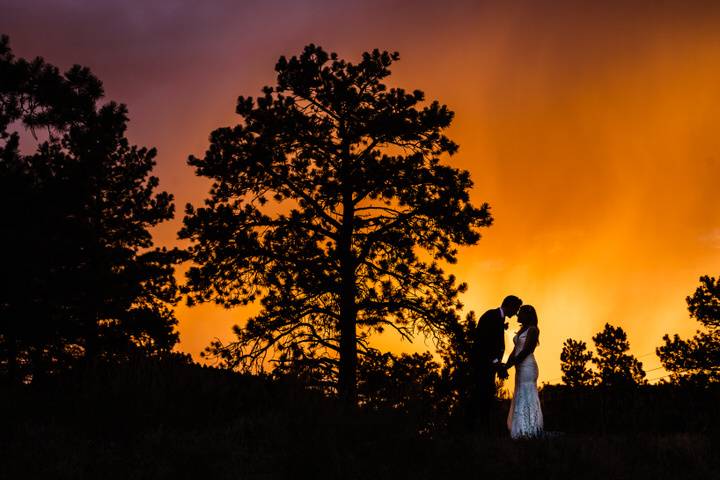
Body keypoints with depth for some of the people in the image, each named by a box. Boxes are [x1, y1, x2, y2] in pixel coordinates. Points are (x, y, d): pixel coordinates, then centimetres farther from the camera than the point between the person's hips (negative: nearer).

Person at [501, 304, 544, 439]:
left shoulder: (532, 329, -9)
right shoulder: (522, 330, 18)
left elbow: (526, 351, -17)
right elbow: (515, 351, 17)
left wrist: (509, 365, -17)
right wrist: (506, 364, 4)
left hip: (527, 366, -9)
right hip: (520, 367, 9)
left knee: (526, 397, -10)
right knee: (520, 398, 8)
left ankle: (528, 431, -11)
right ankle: (523, 431, 11)